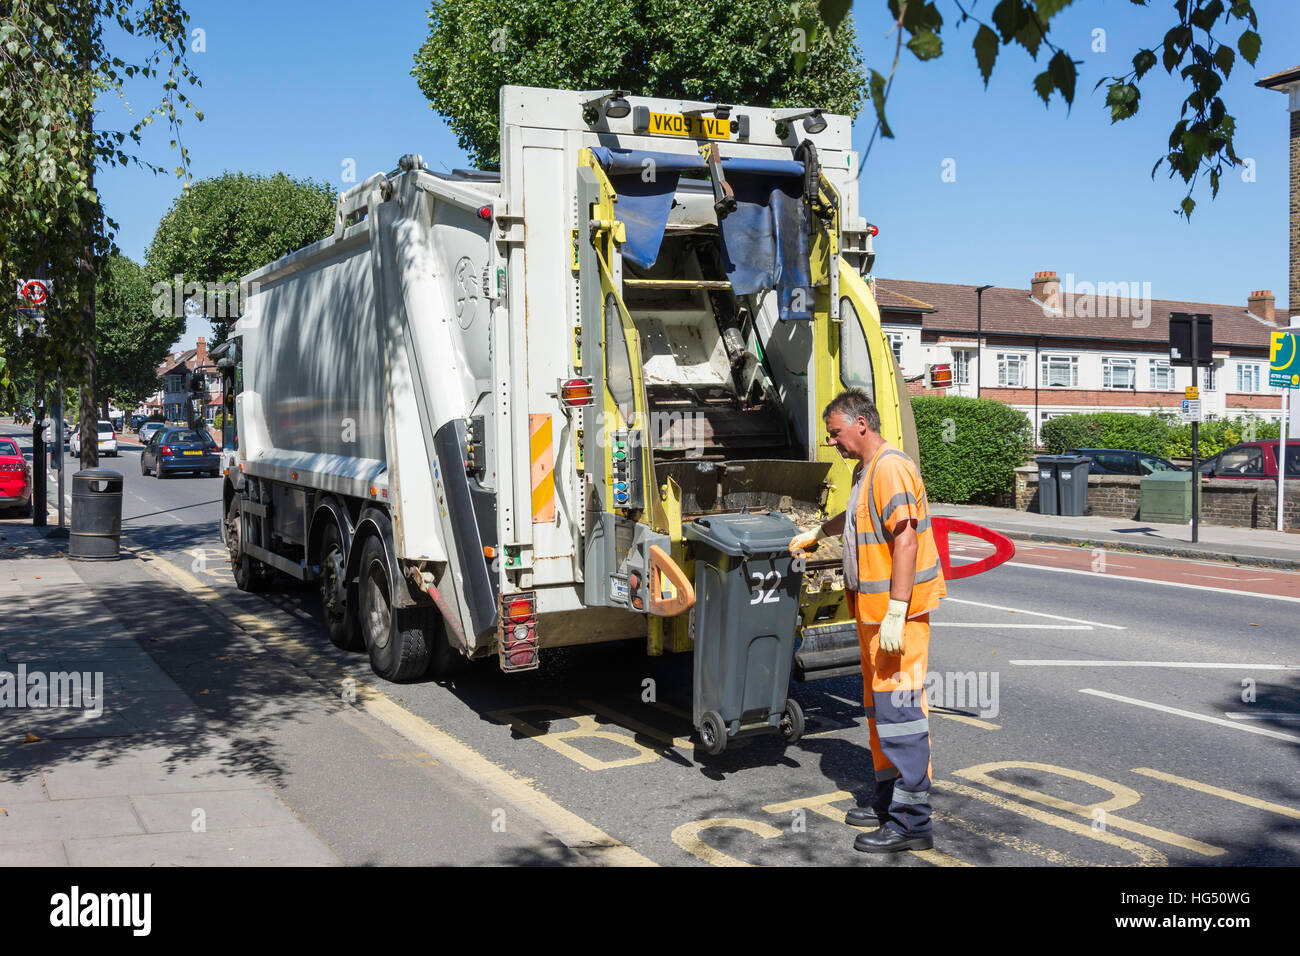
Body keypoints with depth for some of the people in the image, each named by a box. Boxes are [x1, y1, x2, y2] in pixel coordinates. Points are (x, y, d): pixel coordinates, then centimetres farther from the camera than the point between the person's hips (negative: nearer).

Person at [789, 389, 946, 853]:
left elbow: (906, 540, -24)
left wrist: (895, 614, -27)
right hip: (874, 610, 11)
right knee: (878, 707, 17)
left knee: (898, 708, -8)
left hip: (897, 610, -11)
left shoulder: (890, 468, -17)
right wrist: (814, 533, 51)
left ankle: (910, 822, -3)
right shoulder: (866, 470, 17)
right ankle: (887, 800, 28)